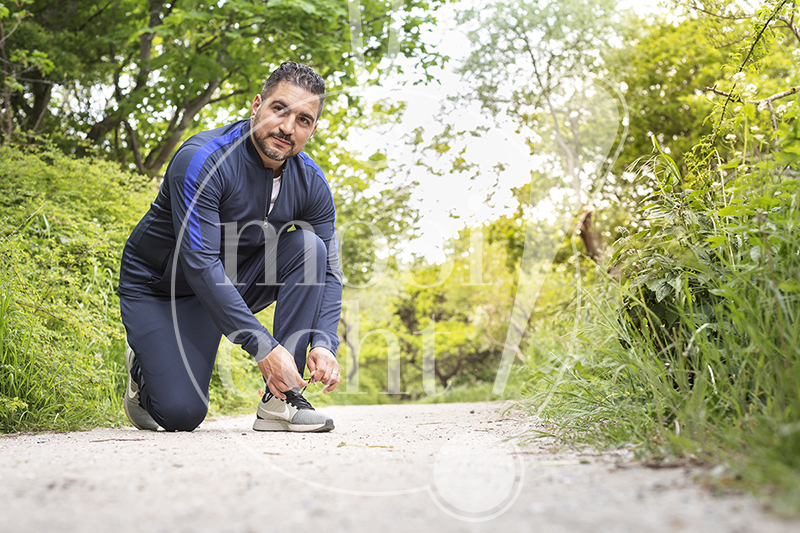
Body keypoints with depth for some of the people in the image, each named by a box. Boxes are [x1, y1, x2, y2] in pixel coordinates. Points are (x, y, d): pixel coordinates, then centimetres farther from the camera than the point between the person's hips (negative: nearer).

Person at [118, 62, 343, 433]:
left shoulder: (311, 183, -11)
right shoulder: (202, 160, -28)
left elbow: (328, 269, -6)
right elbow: (200, 264, -33)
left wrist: (323, 344, -24)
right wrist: (262, 347, -38)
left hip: (233, 283, 5)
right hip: (159, 287, -5)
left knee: (308, 247, -21)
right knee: (182, 414, -20)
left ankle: (279, 401, -19)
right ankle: (144, 368, 19)